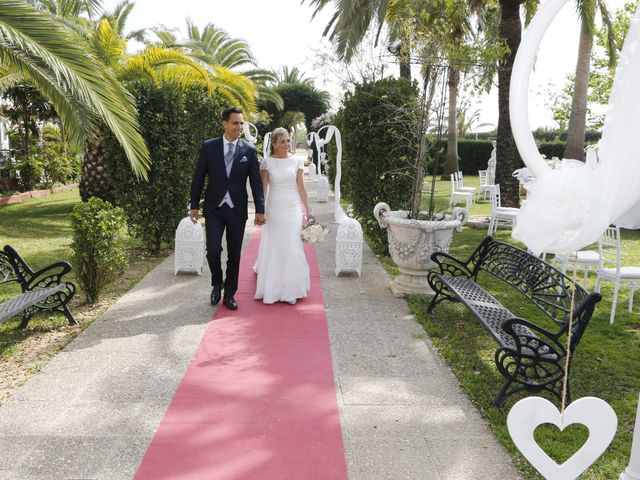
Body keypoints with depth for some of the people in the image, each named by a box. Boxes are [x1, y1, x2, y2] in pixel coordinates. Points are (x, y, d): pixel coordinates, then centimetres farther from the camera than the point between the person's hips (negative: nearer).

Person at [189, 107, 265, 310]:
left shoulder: (249, 150, 0)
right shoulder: (208, 146, 0)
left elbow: (256, 182, 0)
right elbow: (198, 178, 3)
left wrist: (260, 209, -5)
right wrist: (194, 205, 1)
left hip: (237, 210, 1)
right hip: (214, 208, 0)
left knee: (234, 255, 7)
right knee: (213, 250, -9)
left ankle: (229, 294, 21)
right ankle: (216, 284, 19)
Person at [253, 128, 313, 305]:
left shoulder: (296, 161, 3)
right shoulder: (267, 162, -2)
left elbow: (301, 187, 5)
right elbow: (263, 188, -1)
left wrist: (308, 210, 3)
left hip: (293, 210, 1)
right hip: (274, 209, -1)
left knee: (292, 249, 1)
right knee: (274, 248, 7)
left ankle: (290, 289, 14)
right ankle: (273, 288, 28)